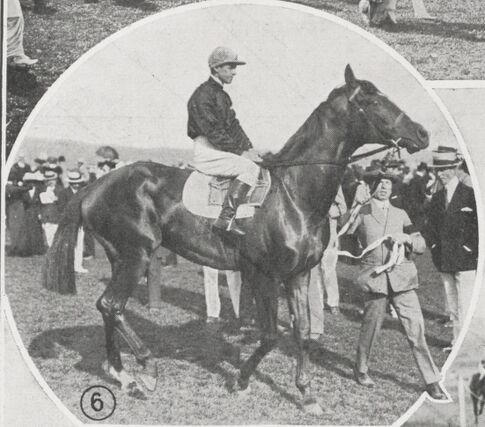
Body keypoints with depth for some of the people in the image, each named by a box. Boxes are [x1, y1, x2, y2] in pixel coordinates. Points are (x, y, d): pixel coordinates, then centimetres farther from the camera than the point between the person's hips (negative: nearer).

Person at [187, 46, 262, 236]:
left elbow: (233, 126, 18)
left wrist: (249, 148, 2)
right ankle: (226, 218, -32)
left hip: (222, 149, 10)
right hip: (207, 152, -10)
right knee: (250, 168, -27)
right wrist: (241, 152, -19)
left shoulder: (222, 96, 17)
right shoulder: (202, 96, -13)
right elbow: (214, 133, -19)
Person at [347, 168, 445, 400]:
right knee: (370, 327, 6)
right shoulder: (361, 213, 5)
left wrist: (406, 238, -6)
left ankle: (431, 381, 1)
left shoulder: (400, 214, 14)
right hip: (375, 277, -2)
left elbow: (421, 245, 12)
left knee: (416, 329, -4)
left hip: (402, 277, 2)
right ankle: (360, 369, 31)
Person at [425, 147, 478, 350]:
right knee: (452, 308, 12)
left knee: (465, 306, -8)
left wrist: (470, 250, -8)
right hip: (444, 262, 6)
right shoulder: (437, 197, 11)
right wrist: (434, 247, 5)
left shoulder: (470, 195, -6)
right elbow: (431, 226, 17)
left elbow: (478, 227, -6)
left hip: (465, 262, -6)